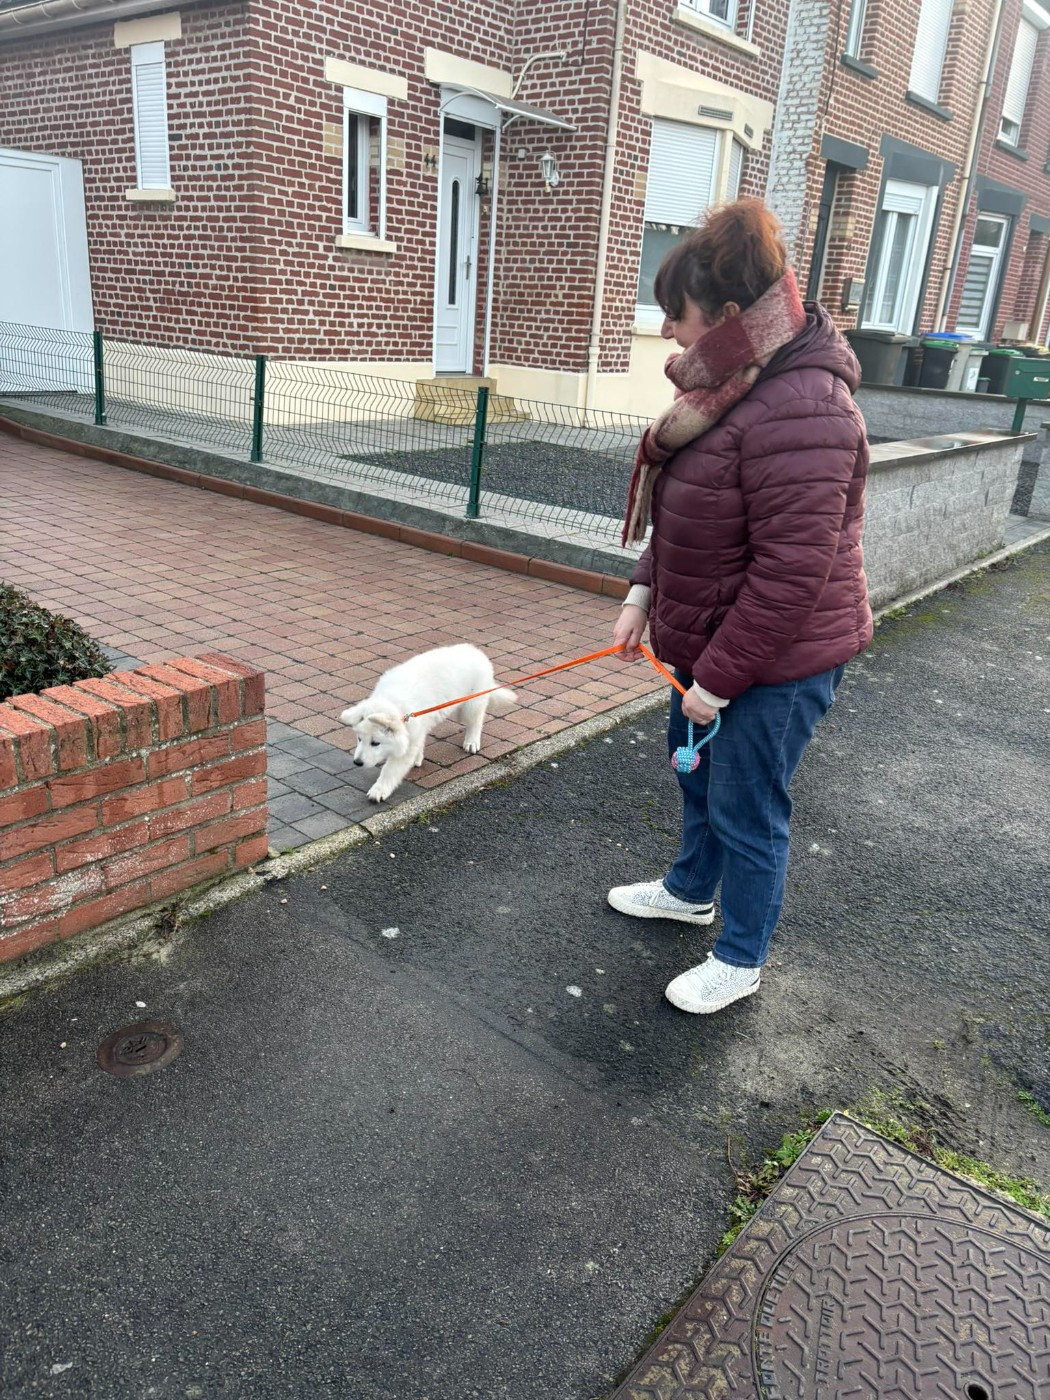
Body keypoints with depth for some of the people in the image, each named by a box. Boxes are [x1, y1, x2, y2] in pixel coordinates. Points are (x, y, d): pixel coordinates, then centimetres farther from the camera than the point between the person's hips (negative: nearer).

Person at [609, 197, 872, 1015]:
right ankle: (692, 889, 51)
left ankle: (741, 960, 29)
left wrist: (719, 678, -22)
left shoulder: (799, 412, -28)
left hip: (776, 660, -10)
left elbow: (791, 573, -29)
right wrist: (645, 591, 6)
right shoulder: (735, 385, 5)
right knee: (698, 773, 26)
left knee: (746, 809, 6)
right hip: (707, 638, 10)